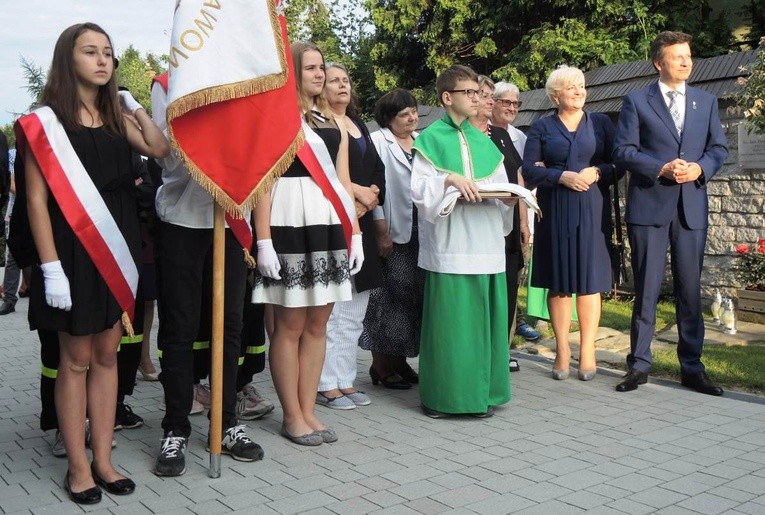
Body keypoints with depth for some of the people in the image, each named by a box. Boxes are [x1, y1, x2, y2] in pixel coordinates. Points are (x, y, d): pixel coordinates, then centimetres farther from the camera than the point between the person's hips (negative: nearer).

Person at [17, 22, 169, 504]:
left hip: (116, 251, 6)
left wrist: (134, 105, 3)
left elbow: (161, 149, -4)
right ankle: (78, 466, 13)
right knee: (76, 359, 2)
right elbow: (36, 200, -11)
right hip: (72, 251, -5)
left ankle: (103, 459, 18)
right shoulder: (46, 121, -6)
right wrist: (51, 267, -17)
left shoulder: (115, 117, 12)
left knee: (107, 355, 9)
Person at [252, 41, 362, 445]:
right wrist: (263, 241, -15)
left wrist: (354, 232, 11)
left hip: (329, 228, 6)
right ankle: (292, 417, 11)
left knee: (317, 323, 9)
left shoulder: (333, 123, 18)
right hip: (290, 226, -6)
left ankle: (308, 411, 18)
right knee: (290, 325, 0)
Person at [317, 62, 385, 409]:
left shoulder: (359, 125, 21)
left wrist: (370, 198, -3)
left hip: (361, 224, 8)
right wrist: (356, 191, -13)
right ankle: (327, 385, 1)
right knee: (330, 309, -6)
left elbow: (378, 170, 16)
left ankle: (346, 381, 17)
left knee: (354, 312, 9)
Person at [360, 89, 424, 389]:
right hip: (393, 232, -6)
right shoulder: (377, 142, -4)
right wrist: (382, 231, -14)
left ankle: (399, 359, 21)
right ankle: (381, 364, 9)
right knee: (389, 297, -3)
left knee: (414, 296, 9)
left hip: (419, 230, 6)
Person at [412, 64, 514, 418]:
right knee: (448, 319, -5)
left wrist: (510, 199, -2)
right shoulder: (431, 138, 3)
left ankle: (481, 391, 16)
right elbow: (419, 188, -5)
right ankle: (441, 395, 5)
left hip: (485, 242, 5)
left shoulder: (484, 141, 18)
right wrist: (450, 180, -20)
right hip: (449, 244, -5)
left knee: (483, 318, 6)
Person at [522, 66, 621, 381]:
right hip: (554, 211, 0)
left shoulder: (600, 123, 11)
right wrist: (562, 176, -13)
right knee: (558, 281, 2)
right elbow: (529, 171, 0)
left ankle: (587, 351, 5)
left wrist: (596, 172, -12)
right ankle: (562, 350, 9)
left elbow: (618, 164, 7)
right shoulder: (541, 127, 8)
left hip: (591, 210, 0)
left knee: (589, 279, -1)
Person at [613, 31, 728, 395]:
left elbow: (719, 148, 12)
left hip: (692, 207, 3)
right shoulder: (637, 101, 2)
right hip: (648, 206, -3)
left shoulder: (706, 102, 13)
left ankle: (692, 367, 16)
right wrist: (662, 168, -15)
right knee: (646, 290, 2)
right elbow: (623, 150, -4)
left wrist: (700, 168, -8)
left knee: (690, 290, 7)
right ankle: (639, 365, 13)